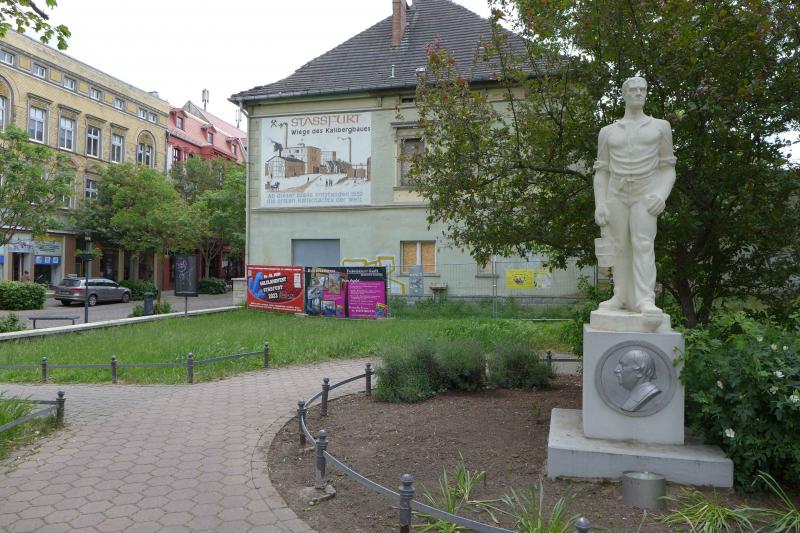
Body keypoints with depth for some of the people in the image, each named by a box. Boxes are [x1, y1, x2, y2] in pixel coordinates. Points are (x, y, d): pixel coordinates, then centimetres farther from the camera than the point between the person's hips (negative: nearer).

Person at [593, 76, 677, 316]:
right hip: (616, 195, 2)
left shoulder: (660, 126, 9)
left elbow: (668, 168, 7)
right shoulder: (608, 131, 12)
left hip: (645, 196, -2)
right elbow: (601, 171, 9)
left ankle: (645, 300, -23)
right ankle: (622, 297, 6)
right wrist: (599, 204, -4)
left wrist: (661, 194, -12)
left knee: (643, 244, -16)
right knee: (621, 247, 0)